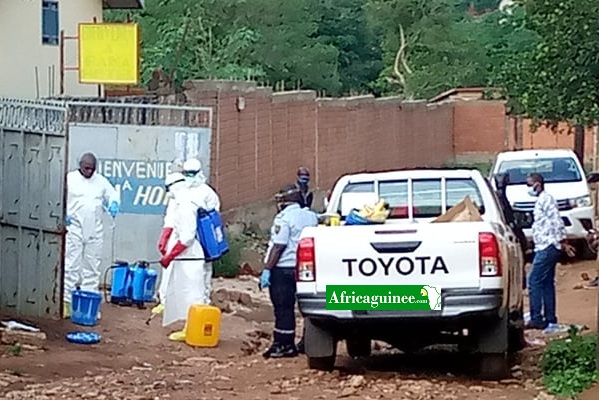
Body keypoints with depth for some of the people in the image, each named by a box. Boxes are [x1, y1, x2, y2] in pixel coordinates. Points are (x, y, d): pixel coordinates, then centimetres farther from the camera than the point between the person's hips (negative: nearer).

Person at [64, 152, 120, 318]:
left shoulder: (101, 181, 12)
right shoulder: (69, 179, 0)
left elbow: (113, 194, 18)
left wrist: (113, 203, -5)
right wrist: (63, 213, -15)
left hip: (95, 231, 4)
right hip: (74, 228, -4)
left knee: (92, 267, 6)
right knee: (71, 265, -9)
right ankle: (65, 301, -8)